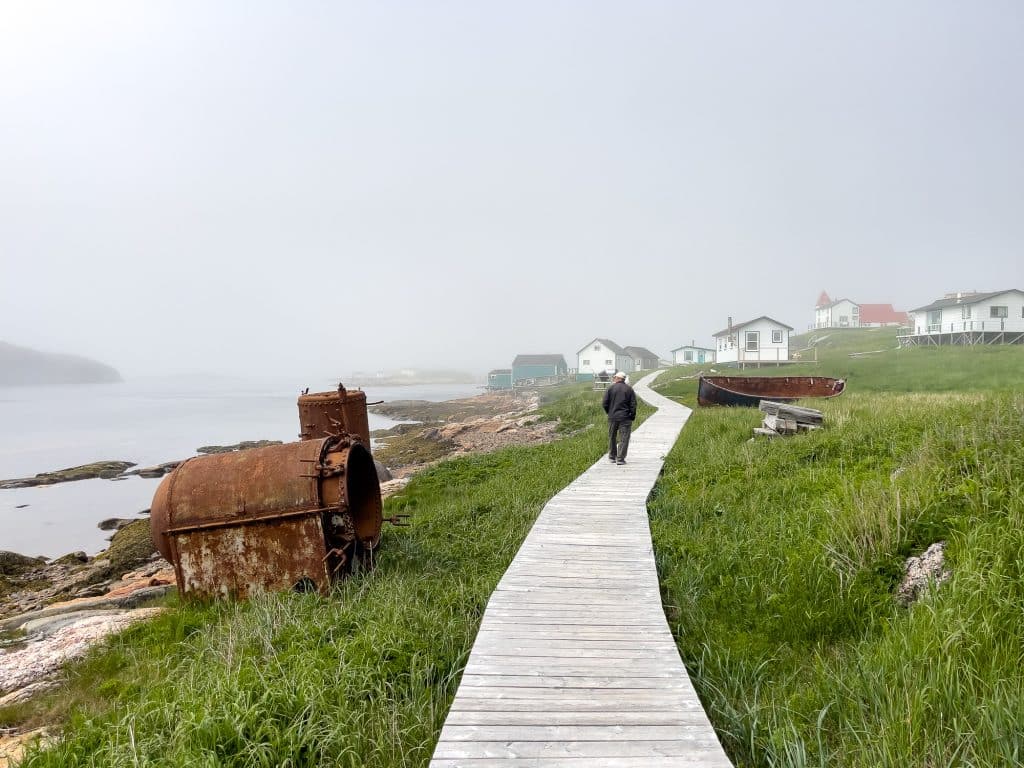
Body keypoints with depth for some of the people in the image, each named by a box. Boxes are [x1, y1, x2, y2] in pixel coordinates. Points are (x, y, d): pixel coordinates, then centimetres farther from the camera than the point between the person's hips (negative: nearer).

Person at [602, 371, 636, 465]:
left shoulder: (610, 388, -2)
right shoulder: (629, 389, 0)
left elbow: (604, 403, -3)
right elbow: (633, 404, -4)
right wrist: (632, 416, 6)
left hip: (612, 417, 1)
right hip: (625, 418, -1)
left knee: (612, 437, 16)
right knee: (624, 438, 1)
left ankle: (612, 456, 25)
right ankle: (620, 458, -4)